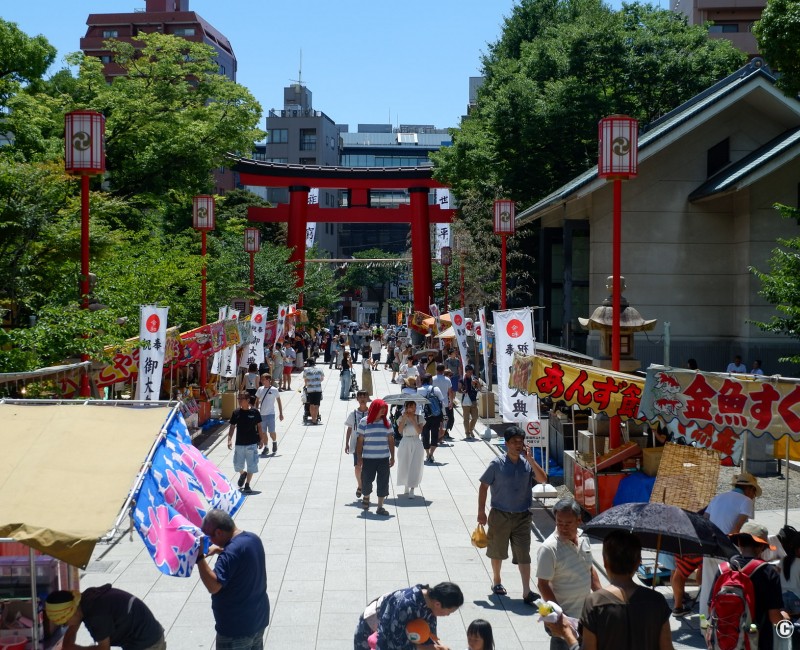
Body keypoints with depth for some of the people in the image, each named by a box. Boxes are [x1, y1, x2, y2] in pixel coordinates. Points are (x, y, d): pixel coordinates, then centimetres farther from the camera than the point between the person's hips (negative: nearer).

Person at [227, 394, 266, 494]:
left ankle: (247, 484, 14)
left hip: (252, 443, -2)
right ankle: (243, 474, 40)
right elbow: (232, 426, 2)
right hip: (239, 443, 2)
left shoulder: (254, 412, -6)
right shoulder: (236, 412, -2)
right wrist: (229, 439, -9)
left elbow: (259, 426, 2)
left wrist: (261, 440, 3)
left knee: (251, 465, 2)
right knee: (237, 465, 8)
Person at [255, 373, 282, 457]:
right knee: (263, 432, 7)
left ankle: (274, 442, 22)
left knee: (271, 431, -7)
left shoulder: (274, 390, -5)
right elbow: (257, 401, 15)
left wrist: (281, 413, 0)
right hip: (261, 414, 4)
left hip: (270, 414, -4)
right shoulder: (260, 389, 6)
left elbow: (279, 402, 1)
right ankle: (265, 447, 19)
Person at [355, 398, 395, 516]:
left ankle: (380, 507, 9)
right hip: (368, 458, -2)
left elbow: (391, 440, 8)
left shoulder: (386, 421, 5)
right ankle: (366, 498, 37)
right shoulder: (364, 422, -3)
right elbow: (360, 441, -2)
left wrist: (392, 457, 5)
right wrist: (359, 457, -5)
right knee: (366, 480, 6)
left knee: (383, 482, 0)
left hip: (384, 458, 2)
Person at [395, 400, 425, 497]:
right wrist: (404, 418, -23)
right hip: (405, 444, 1)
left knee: (415, 467, -5)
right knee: (404, 466, 5)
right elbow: (400, 430, -15)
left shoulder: (419, 418, 1)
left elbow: (419, 431, -13)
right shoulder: (402, 418, 0)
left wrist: (413, 420, -20)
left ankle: (412, 489, -5)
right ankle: (406, 488, 21)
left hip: (416, 444, 0)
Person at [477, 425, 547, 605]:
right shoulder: (497, 464, -10)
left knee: (523, 554, -3)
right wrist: (481, 512, -5)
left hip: (522, 516, 1)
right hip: (500, 515, -1)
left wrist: (530, 459, -19)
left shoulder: (527, 463, -2)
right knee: (497, 551, 15)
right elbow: (484, 486, -4)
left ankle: (526, 591, -5)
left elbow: (543, 479, -13)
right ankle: (496, 582, 36)